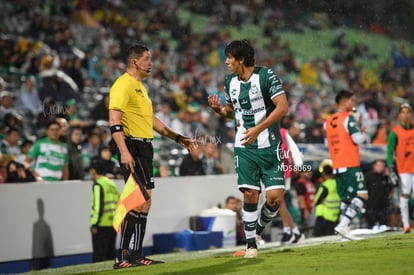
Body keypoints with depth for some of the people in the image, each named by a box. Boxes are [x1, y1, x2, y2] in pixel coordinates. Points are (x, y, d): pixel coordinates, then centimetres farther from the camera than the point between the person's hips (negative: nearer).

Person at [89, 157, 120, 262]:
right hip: (113, 225, 8)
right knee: (110, 254, 14)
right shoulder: (112, 184, 16)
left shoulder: (98, 185, -9)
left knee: (99, 257, -6)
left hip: (102, 226, -8)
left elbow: (98, 206, -17)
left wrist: (94, 224, -14)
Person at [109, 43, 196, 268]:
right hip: (132, 147, -10)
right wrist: (124, 152, -29)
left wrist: (178, 138, 29)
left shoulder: (139, 86, 21)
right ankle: (124, 256, -12)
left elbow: (151, 119, 29)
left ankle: (134, 255, 14)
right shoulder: (124, 85, -11)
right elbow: (114, 121, -20)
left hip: (144, 147, 10)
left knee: (142, 201, 10)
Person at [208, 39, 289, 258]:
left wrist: (258, 129, -23)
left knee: (275, 196, -10)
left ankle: (259, 227, 18)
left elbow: (283, 107, -17)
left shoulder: (266, 76, -10)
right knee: (250, 194, -5)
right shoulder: (230, 82, 9)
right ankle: (251, 244, 6)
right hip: (244, 147, 4)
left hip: (269, 146, -4)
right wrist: (219, 109, 0)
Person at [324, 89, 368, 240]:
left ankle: (343, 227, 3)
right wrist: (364, 133, 7)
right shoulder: (348, 118, -8)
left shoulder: (328, 121, 15)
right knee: (362, 195, -10)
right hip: (351, 165, -8)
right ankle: (343, 225, -22)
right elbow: (358, 139, -15)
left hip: (337, 166, 8)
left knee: (346, 198, 13)